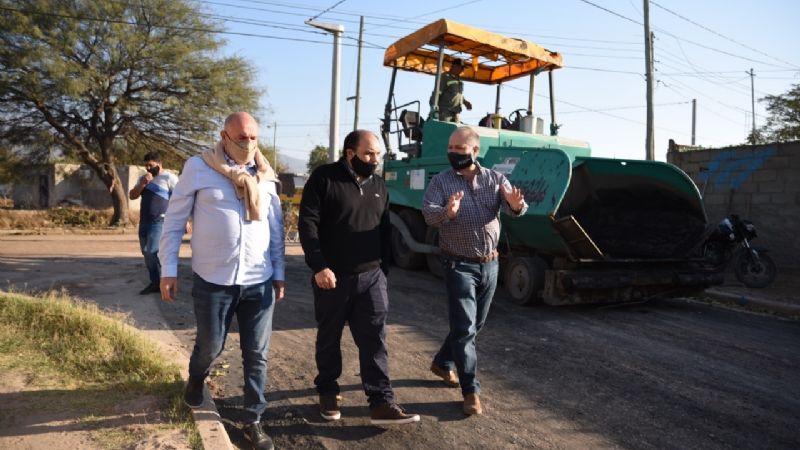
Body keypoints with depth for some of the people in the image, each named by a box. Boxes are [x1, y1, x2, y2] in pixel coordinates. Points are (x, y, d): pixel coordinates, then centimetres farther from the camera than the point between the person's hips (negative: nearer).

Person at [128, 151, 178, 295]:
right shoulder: (143, 178, 17)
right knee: (146, 254, 8)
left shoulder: (169, 178, -5)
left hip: (159, 222, -8)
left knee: (152, 252, -16)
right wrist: (143, 183, -5)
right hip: (144, 221, 8)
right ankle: (155, 283, 16)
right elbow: (132, 196, 12)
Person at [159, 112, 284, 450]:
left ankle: (253, 421, 24)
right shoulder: (198, 167, -5)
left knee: (256, 355, 8)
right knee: (210, 346, 15)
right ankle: (196, 380, 50)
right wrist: (168, 269, -1)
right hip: (213, 281, -2)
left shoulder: (265, 174, 5)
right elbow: (174, 221, 0)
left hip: (259, 282, 3)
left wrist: (279, 273, 11)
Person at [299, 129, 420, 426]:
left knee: (375, 340, 1)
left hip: (371, 277, 4)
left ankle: (381, 402, 6)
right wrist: (319, 266, -20)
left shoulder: (378, 185, 11)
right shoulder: (324, 178, -7)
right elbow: (307, 224, -13)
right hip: (333, 277, -4)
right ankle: (327, 392, 30)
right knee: (329, 338, 11)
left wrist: (384, 270, 12)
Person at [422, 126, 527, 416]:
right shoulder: (441, 181, -5)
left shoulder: (495, 179, 1)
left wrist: (516, 205, -38)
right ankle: (471, 391, 8)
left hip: (490, 264, 4)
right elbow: (428, 213, -18)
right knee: (464, 327, -4)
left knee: (475, 325, 16)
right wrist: (447, 212, -41)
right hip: (460, 265, -4)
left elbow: (514, 208, -13)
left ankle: (442, 363, 37)